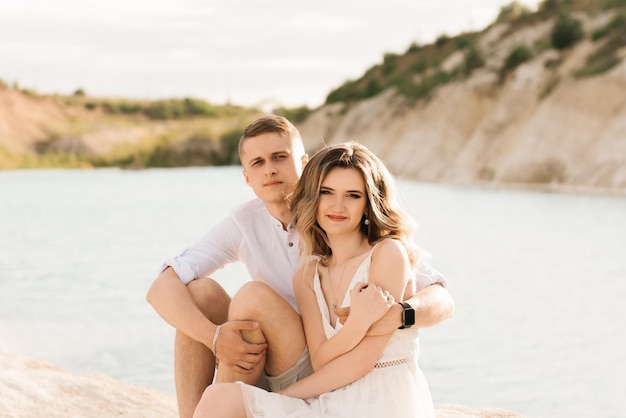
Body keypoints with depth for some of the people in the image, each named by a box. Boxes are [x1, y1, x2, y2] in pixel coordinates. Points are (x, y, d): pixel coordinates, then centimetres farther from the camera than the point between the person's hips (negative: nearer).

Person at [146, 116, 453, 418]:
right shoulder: (244, 223, -3)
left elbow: (442, 301, -17)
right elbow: (161, 289, -11)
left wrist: (398, 314, -41)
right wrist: (213, 336, -29)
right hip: (272, 380, 4)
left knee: (255, 295, -25)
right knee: (200, 290, -15)